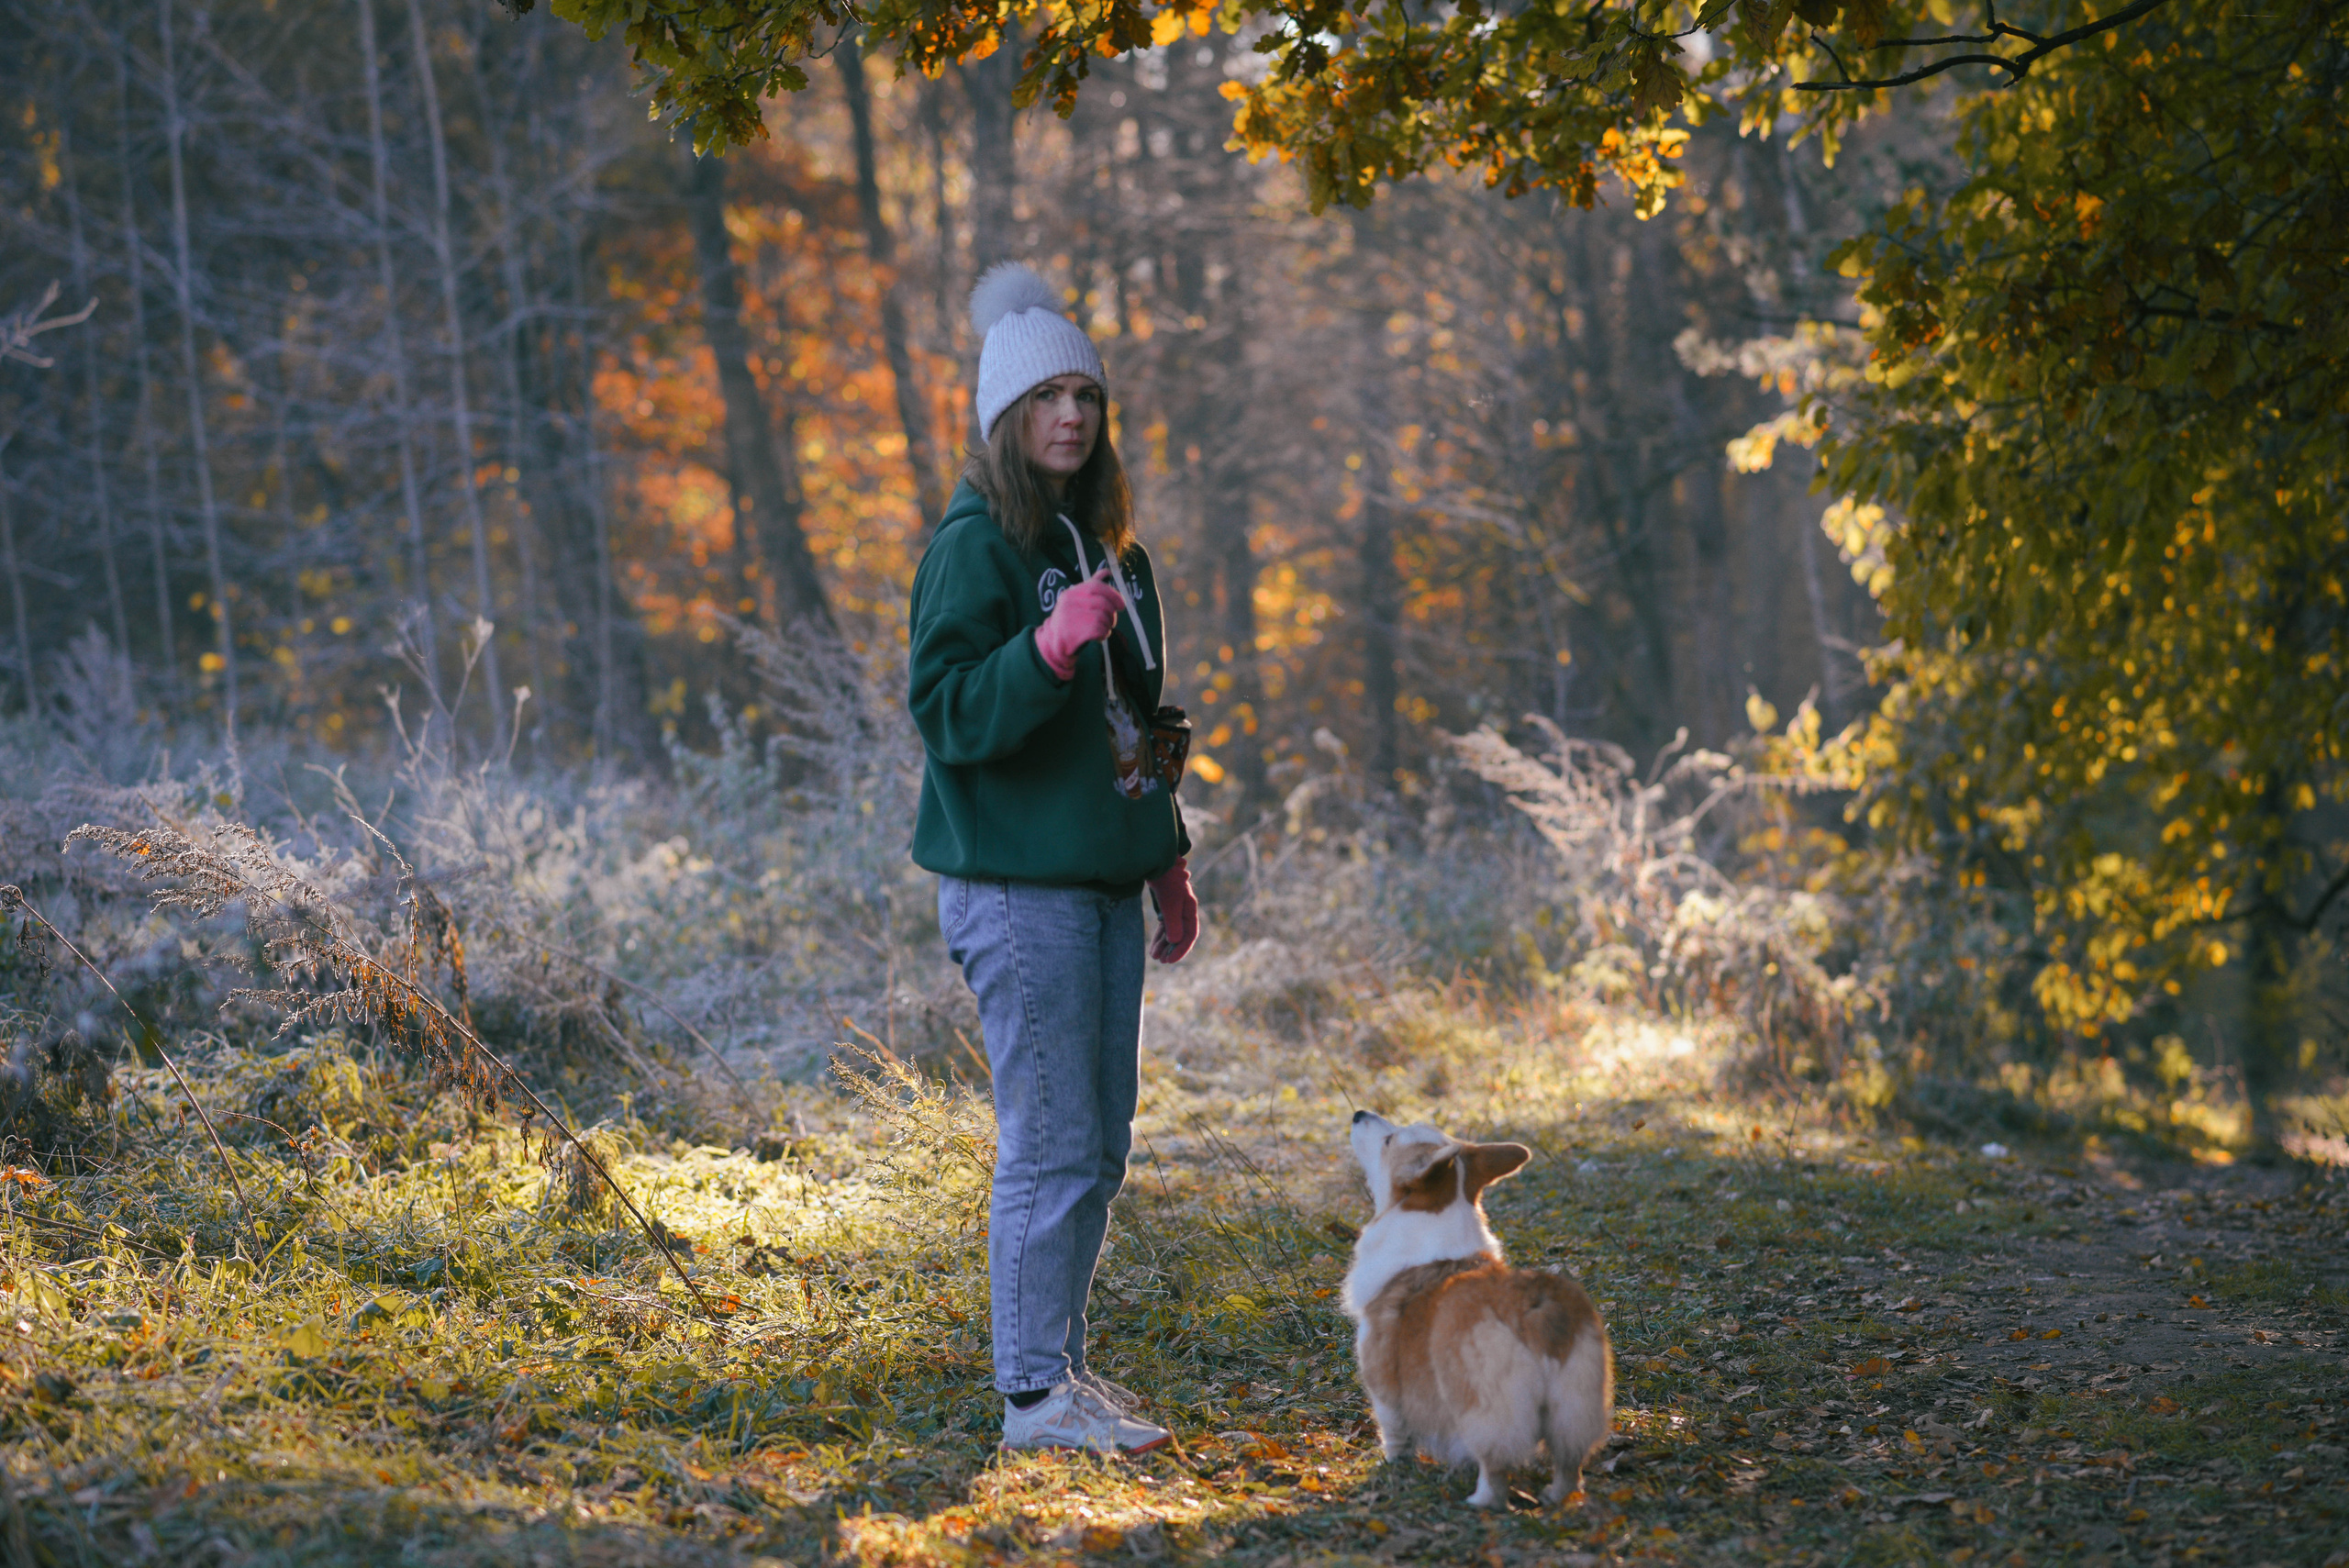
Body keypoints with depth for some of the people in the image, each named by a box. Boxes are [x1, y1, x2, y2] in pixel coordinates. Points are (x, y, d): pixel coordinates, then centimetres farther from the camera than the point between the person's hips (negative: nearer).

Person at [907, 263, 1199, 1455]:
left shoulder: (1107, 546, 16)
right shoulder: (976, 545, -9)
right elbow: (946, 712, -17)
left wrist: (1166, 862, 22)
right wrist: (1049, 647, -30)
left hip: (1102, 881, 8)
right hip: (1016, 885, -8)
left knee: (1100, 1143, 12)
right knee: (1050, 1146, -8)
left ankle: (1064, 1365, 21)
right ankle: (1034, 1394, -2)